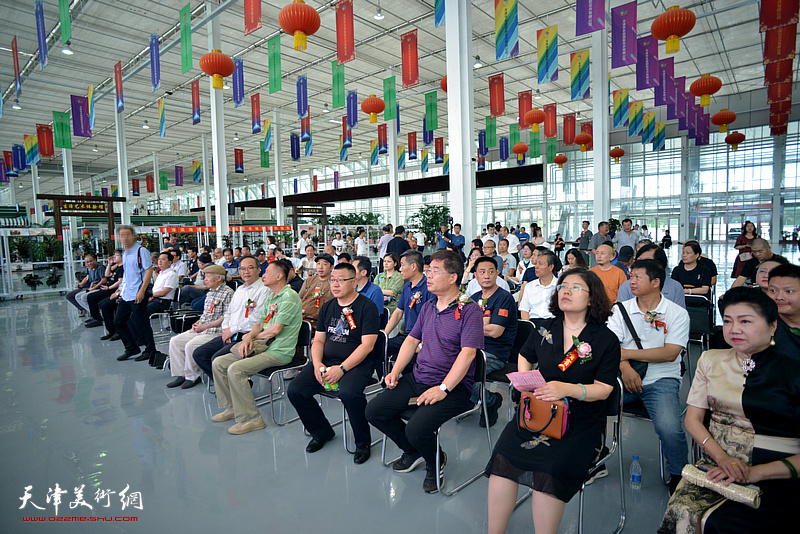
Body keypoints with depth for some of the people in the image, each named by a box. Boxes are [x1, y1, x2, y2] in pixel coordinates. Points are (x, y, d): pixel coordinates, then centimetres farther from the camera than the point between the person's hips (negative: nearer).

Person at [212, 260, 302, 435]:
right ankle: (231, 407, 17)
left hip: (278, 352, -10)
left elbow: (276, 329, -20)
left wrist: (252, 337, -3)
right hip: (263, 347, 10)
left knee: (235, 369, -25)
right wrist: (249, 337, -5)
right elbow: (259, 323, 17)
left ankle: (251, 418, -13)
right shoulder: (271, 297, 18)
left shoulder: (289, 297, -15)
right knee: (218, 363, 5)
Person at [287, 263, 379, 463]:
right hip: (326, 361, 6)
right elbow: (318, 340, 14)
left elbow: (367, 345, -14)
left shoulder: (367, 307, -8)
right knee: (295, 390, -11)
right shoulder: (327, 307, 13)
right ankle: (322, 431, 15)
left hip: (357, 363, -6)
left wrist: (341, 368, -21)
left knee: (349, 393, -35)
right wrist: (317, 364, -6)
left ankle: (363, 443, -6)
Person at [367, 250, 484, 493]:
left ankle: (436, 462, 11)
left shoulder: (469, 310, -11)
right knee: (374, 411, -1)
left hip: (453, 386, -7)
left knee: (416, 429, -26)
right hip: (417, 378, 8)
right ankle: (413, 451, 23)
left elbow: (467, 353, -19)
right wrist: (395, 371, 6)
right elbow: (412, 339, 18)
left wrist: (443, 388, -24)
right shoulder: (427, 306, 12)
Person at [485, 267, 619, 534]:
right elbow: (525, 356, 27)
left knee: (549, 470, -29)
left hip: (580, 424, -3)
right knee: (503, 455, -21)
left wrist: (566, 389, -23)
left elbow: (603, 389, -5)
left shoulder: (606, 339, 0)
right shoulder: (546, 329, 11)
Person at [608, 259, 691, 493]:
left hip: (661, 380, -2)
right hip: (626, 377, 3)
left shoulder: (678, 314, 1)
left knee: (670, 429, -27)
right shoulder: (621, 310, 8)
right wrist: (625, 368, -20)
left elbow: (669, 353, -11)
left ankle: (678, 476, 7)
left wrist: (626, 353, -13)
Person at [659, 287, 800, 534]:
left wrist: (755, 473, -17)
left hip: (775, 479, -3)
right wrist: (722, 457, -7)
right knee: (681, 513, -24)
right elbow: (693, 418, 10)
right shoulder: (710, 360, 11)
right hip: (714, 465, 3)